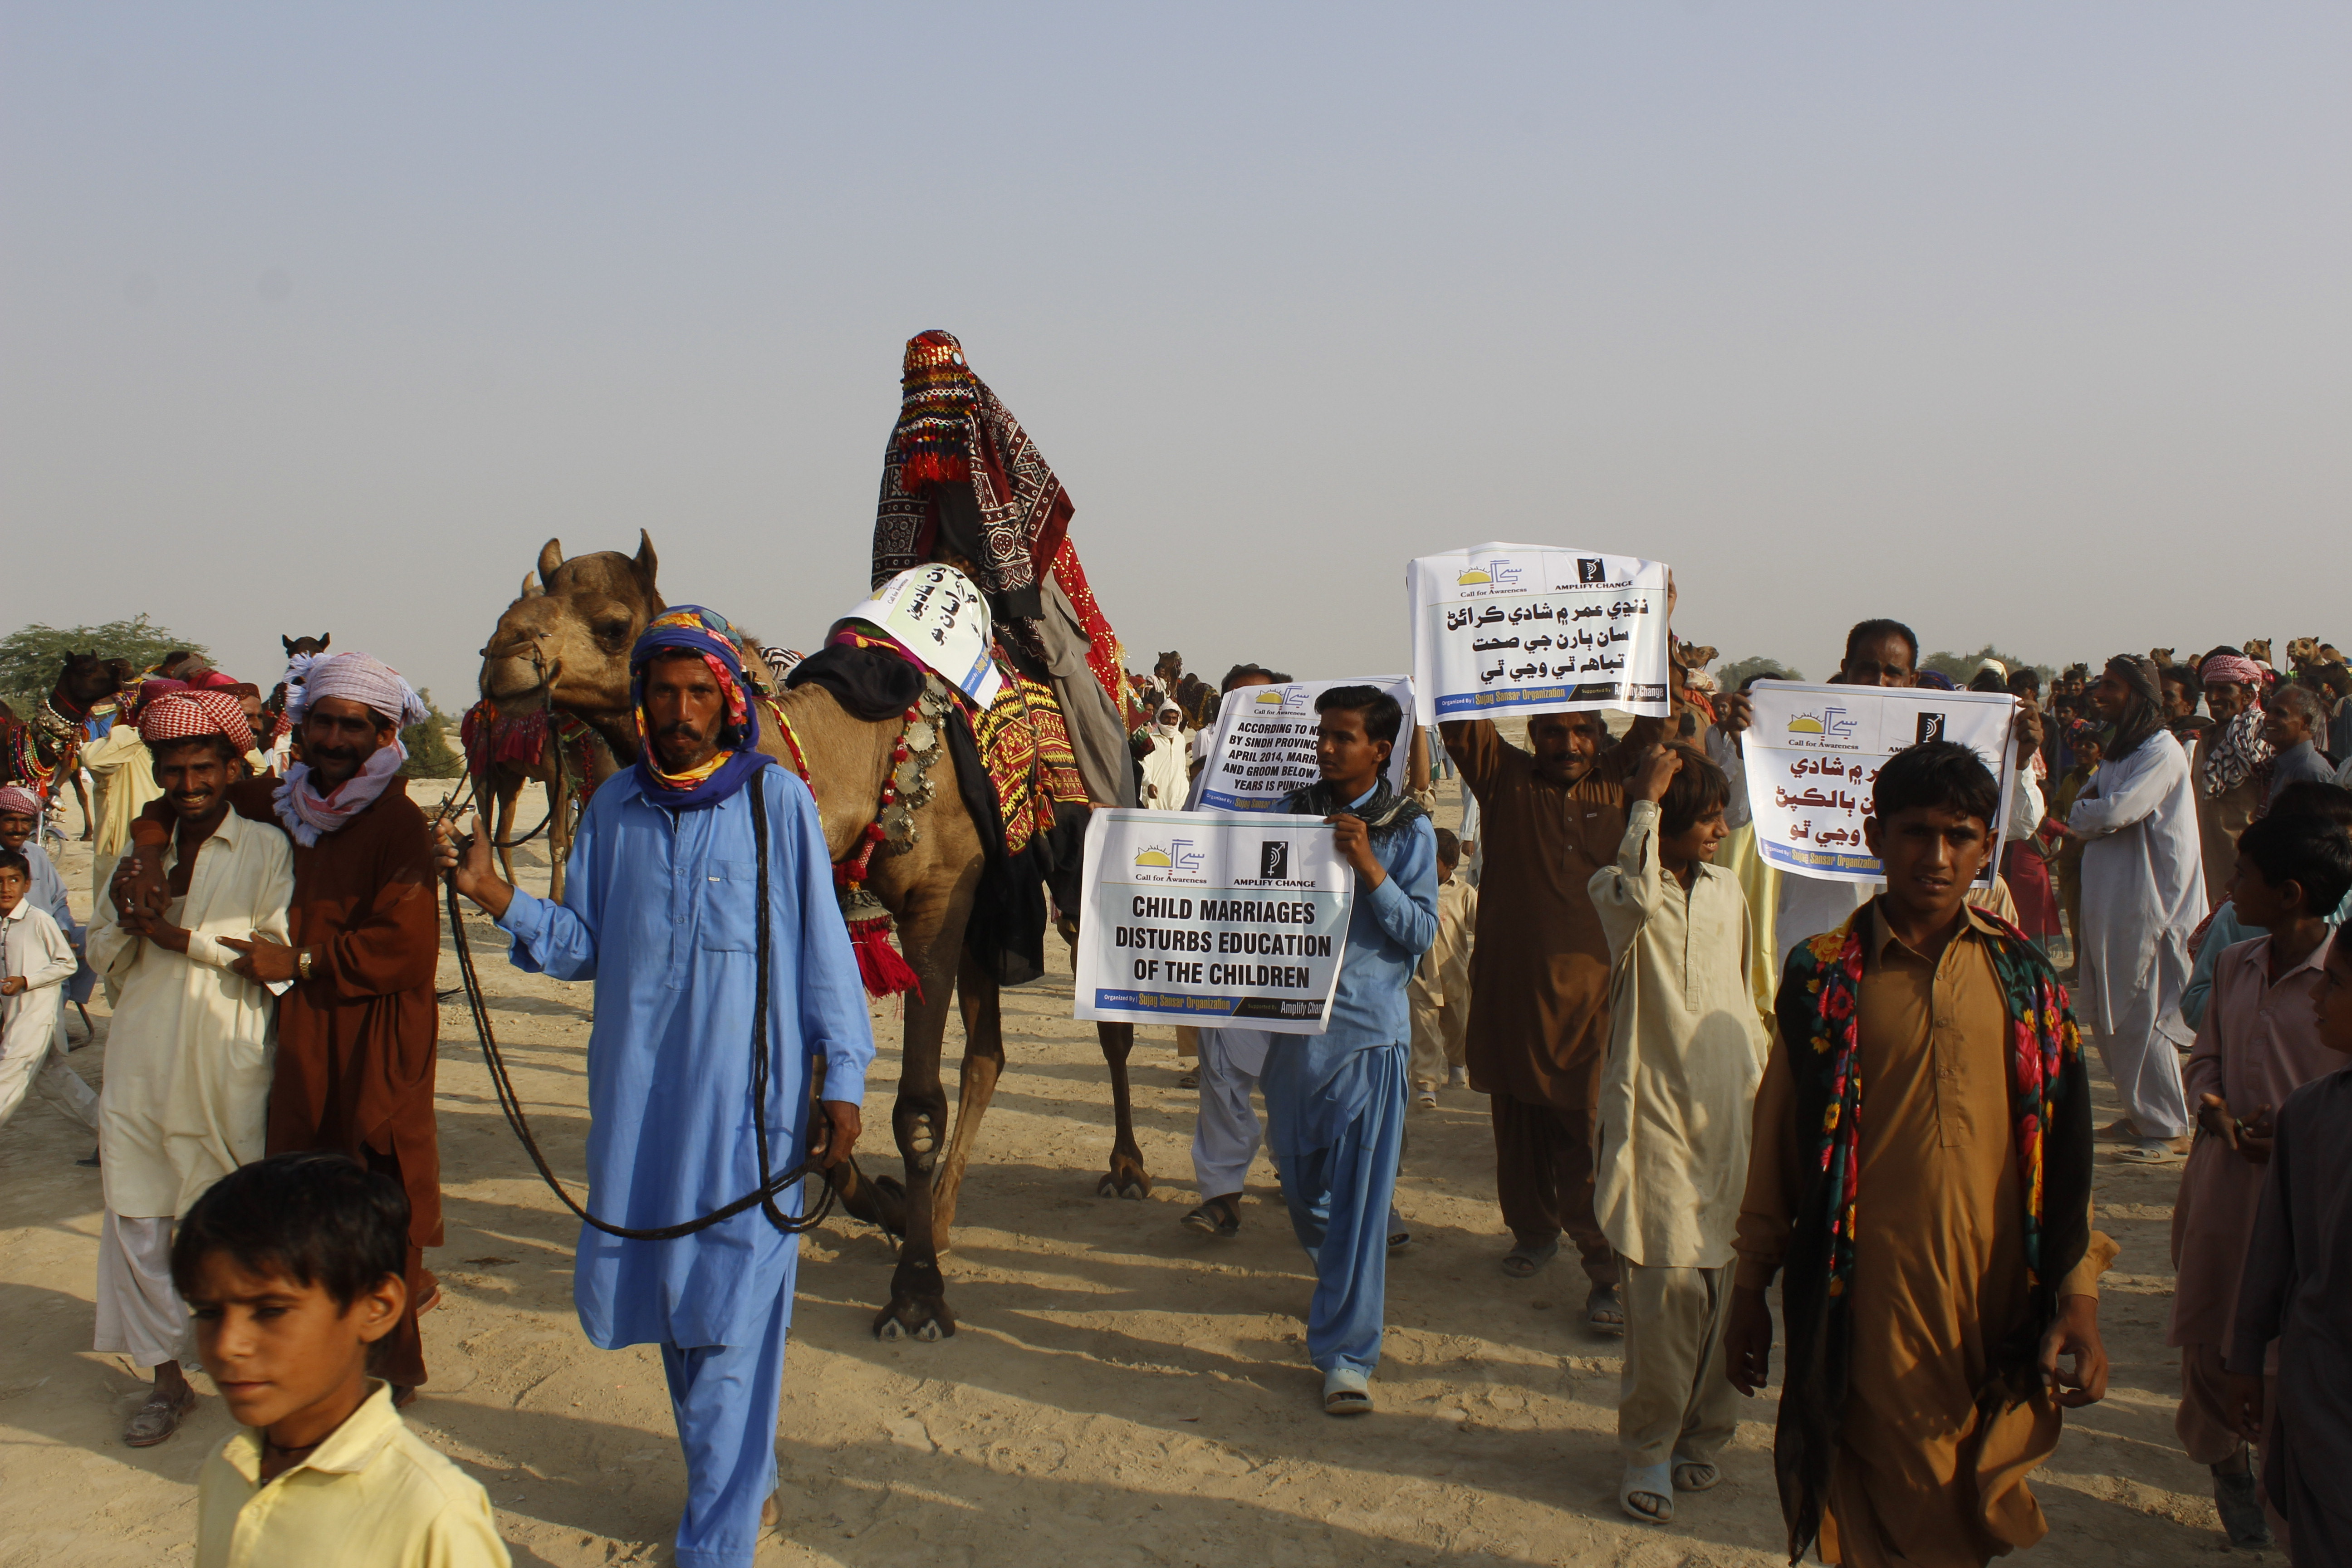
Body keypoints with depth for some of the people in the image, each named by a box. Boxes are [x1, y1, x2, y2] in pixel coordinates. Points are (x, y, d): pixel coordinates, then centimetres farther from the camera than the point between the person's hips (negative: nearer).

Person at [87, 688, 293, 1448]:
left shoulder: (265, 850, -1)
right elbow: (107, 961, 16)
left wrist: (183, 938, -12)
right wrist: (131, 915, -5)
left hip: (226, 1064, -4)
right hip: (142, 1063, 5)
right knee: (136, 1215, 3)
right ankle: (167, 1376, 15)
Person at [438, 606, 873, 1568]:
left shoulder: (776, 800, -4)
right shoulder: (615, 807, 8)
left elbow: (822, 946, -1)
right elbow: (583, 946, 10)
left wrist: (841, 1081, -3)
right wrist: (496, 897, -5)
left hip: (748, 1101, -5)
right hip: (636, 1099, 5)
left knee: (731, 1315, -4)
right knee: (666, 1302, 15)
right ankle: (746, 1479, 35)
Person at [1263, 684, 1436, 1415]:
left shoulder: (1409, 830, -1)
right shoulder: (1292, 811, 7)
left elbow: (1421, 934, -6)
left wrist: (1371, 870, -19)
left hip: (1369, 1030, -3)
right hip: (1293, 1020, 4)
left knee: (1361, 1193, -7)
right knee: (1302, 1181, 15)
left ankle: (1346, 1354, 0)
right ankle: (1343, 1277, 44)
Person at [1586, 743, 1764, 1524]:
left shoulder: (1727, 891, 12)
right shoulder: (1616, 887, -5)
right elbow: (1637, 902, -31)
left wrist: (1763, 1080, 19)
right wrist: (1647, 803, -24)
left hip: (1729, 1113, 5)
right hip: (1657, 1111, -5)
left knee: (1723, 1285, 6)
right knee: (1667, 1287, -9)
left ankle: (1701, 1433, 22)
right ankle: (1648, 1450, 5)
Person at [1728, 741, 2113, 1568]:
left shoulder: (2023, 974, 4)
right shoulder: (1824, 974, -2)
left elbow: (2064, 1148, 7)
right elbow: (1778, 1140, 4)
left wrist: (2079, 1295, 1)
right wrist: (1750, 1291, 7)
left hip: (1996, 1292, 2)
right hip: (1871, 1298, -2)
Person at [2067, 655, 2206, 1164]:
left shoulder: (2162, 752, -14)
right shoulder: (2119, 748, 17)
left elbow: (2114, 812, -24)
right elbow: (2089, 806, 16)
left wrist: (2078, 814, -3)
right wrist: (2089, 807, -7)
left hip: (2149, 903, -9)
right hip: (2109, 902, 9)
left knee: (2142, 1016, -6)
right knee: (2108, 1013, 12)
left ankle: (2169, 1128, 3)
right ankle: (2141, 1112, 25)